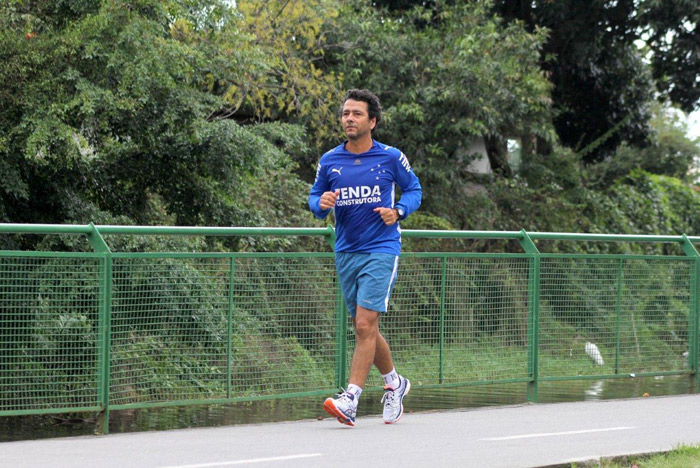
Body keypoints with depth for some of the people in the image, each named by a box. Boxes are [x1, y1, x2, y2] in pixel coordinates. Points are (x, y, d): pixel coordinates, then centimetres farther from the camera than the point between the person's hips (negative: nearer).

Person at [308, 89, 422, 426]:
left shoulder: (391, 158, -2)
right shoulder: (329, 161, 5)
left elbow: (414, 189, 11)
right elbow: (314, 197, 14)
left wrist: (398, 211, -8)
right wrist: (322, 204, -9)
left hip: (381, 250, -4)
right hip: (345, 253, 4)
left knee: (365, 324, -16)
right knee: (364, 328, 11)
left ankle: (350, 400, -19)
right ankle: (393, 383, 34)